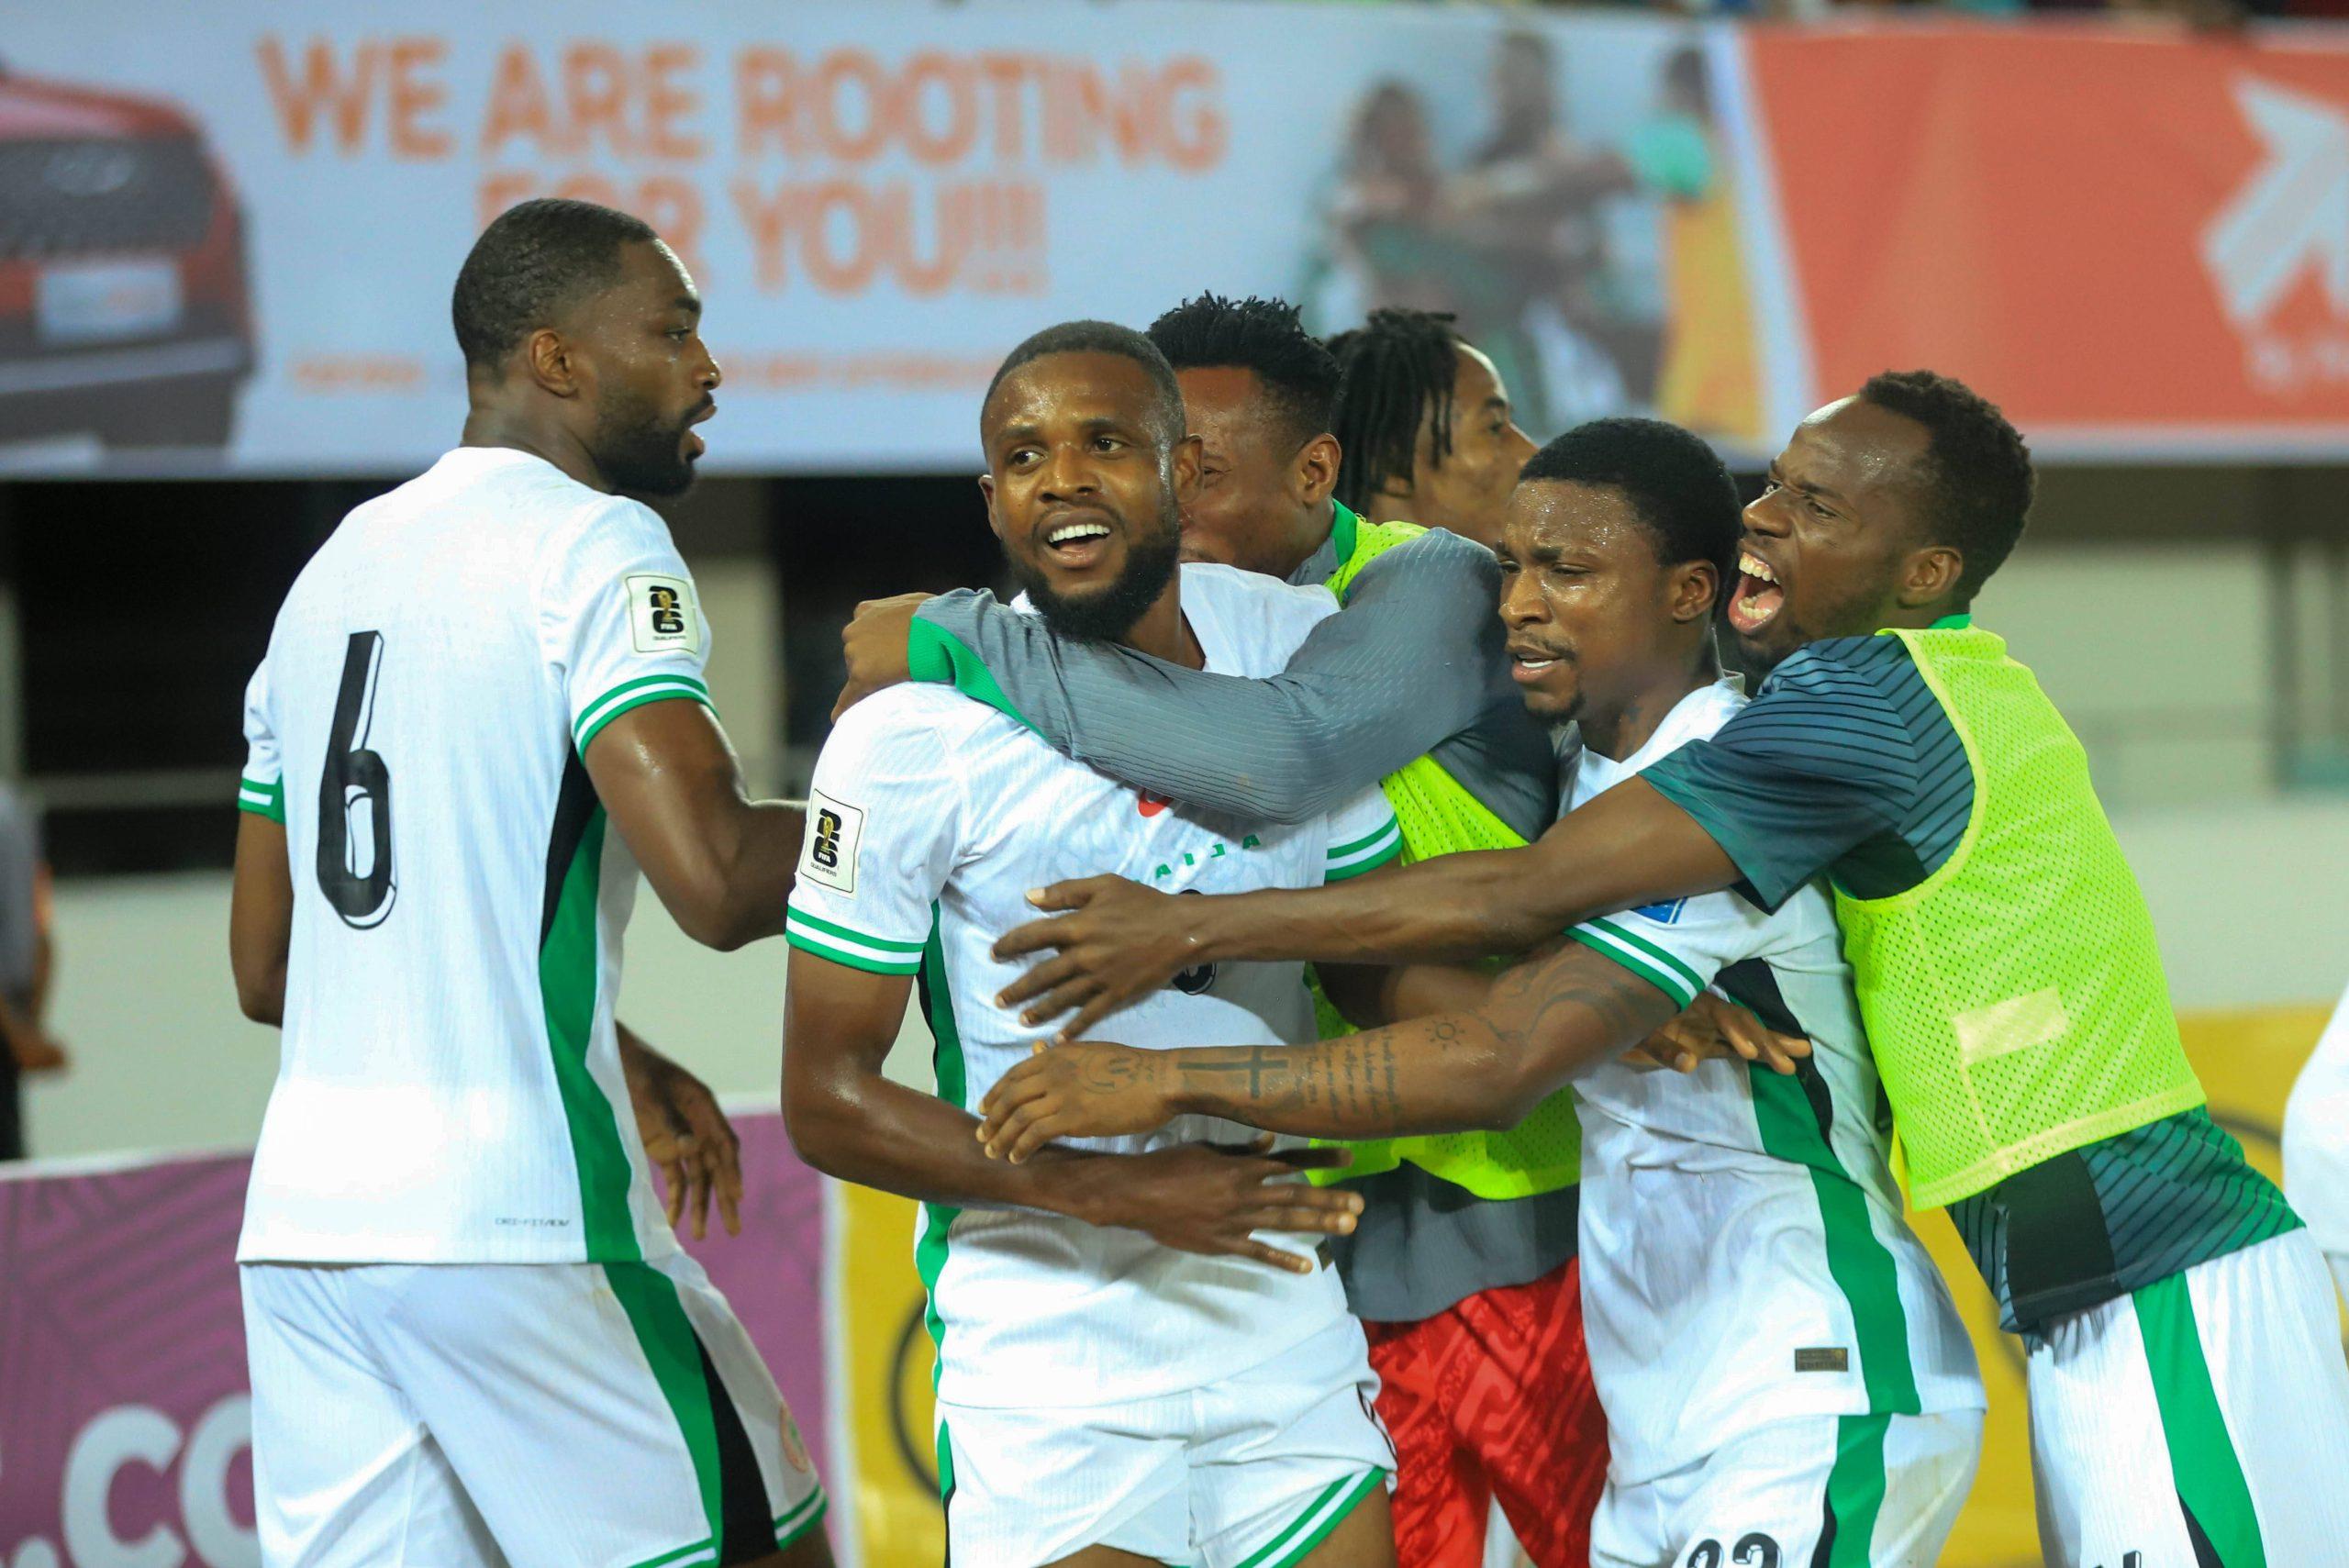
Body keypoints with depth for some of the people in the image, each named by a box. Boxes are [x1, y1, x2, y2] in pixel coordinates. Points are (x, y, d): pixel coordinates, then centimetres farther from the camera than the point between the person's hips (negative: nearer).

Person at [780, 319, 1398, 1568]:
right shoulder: (911, 737, -12)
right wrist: (1117, 1192, -18)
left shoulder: (1302, 645, 3)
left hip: (1290, 1339, 5)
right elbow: (826, 1101, -9)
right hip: (1048, 1394, -4)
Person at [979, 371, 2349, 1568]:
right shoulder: (1953, 680, 16)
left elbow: (1525, 897, -17)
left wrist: (1192, 928, -13)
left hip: (2162, 1301, -10)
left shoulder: (1866, 703, -13)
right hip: (2108, 1299, 10)